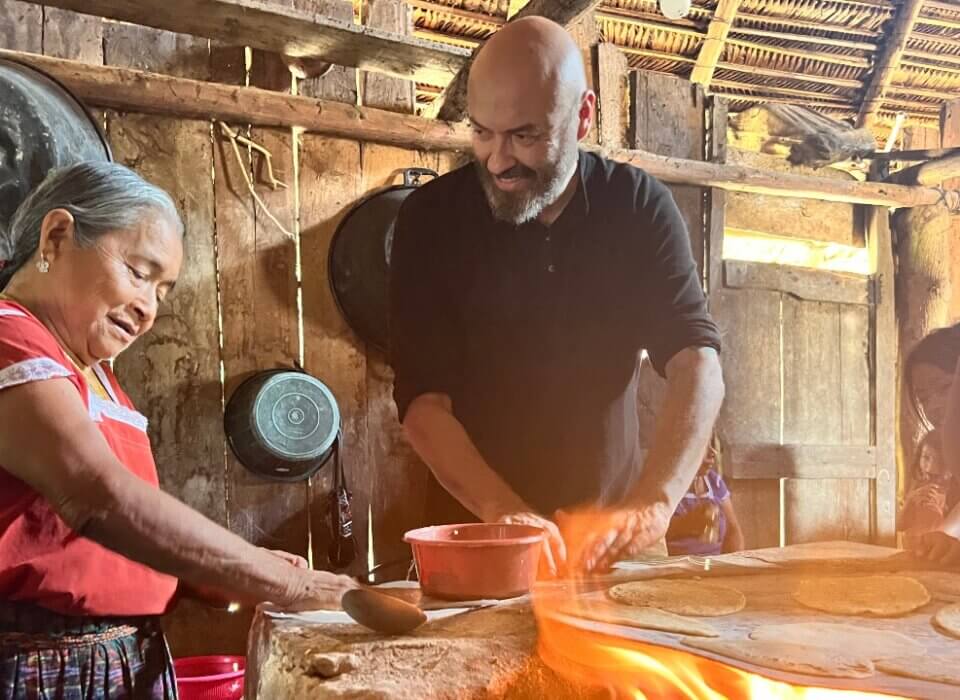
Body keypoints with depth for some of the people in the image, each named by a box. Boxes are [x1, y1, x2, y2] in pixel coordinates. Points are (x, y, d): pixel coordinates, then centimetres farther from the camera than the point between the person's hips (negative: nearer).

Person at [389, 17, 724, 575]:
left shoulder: (639, 206, -4)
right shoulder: (432, 217, -7)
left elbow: (697, 363, -13)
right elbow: (423, 398, -11)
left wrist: (654, 505, -29)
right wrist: (505, 512, -26)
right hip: (476, 530, -1)